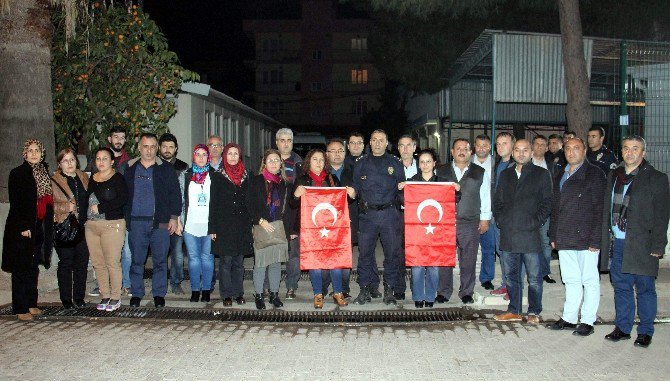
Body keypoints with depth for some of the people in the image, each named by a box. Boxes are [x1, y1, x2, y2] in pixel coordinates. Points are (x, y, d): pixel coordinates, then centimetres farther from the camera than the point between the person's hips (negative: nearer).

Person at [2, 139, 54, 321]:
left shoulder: (44, 174, 13)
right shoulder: (17, 174, -6)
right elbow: (15, 203, -11)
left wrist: (47, 229, 10)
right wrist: (23, 227, -17)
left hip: (38, 229, 6)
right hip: (21, 229, -6)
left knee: (33, 268, 11)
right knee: (21, 269, -2)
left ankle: (31, 304, 20)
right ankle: (21, 308, 3)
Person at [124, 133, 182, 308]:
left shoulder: (166, 169, 6)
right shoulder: (130, 169, 11)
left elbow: (175, 194, 5)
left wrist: (174, 217, -3)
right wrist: (124, 218, 4)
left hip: (160, 222, -1)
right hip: (136, 222, 1)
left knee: (160, 260, 3)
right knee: (137, 260, 5)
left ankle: (159, 294, 13)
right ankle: (136, 294, 16)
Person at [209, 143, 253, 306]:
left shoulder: (246, 176, 10)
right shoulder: (218, 176, 1)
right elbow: (213, 203, -1)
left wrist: (250, 224, 5)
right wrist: (212, 228, -6)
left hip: (242, 224, 3)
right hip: (224, 224, -3)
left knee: (239, 261, 7)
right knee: (226, 260, -1)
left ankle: (238, 293, 16)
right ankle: (227, 294, 8)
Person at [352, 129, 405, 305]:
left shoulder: (395, 163, 10)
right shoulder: (361, 163, 13)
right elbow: (355, 188, 14)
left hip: (390, 213, -1)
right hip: (368, 214, 1)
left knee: (392, 252, 1)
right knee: (365, 252, 1)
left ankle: (390, 290, 11)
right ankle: (366, 289, 10)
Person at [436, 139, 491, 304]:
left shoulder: (480, 173, 7)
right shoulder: (441, 172, 8)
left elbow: (485, 197, 8)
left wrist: (485, 219, 5)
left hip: (470, 224, 0)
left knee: (468, 260, 4)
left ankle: (466, 293, 17)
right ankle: (444, 292, 16)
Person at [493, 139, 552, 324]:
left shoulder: (541, 174, 4)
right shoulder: (505, 175, 16)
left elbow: (546, 203, -1)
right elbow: (497, 201, 18)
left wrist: (535, 223, -10)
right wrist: (501, 220, 4)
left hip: (530, 233, -4)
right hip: (508, 235, 4)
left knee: (534, 277, 1)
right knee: (511, 275, 11)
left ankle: (533, 312, 13)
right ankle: (514, 311, 20)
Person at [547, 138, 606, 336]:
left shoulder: (594, 174, -2)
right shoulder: (560, 177, 17)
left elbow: (599, 208, -8)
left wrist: (595, 240, -14)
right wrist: (554, 236, 13)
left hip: (585, 238, -6)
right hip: (564, 239, 6)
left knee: (589, 281, 2)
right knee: (571, 281, 12)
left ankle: (587, 321, 9)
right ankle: (569, 318, 18)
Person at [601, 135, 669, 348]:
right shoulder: (613, 176, 12)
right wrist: (604, 239, 8)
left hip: (642, 244, -4)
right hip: (617, 243, 5)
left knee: (644, 288, 4)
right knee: (621, 287, 12)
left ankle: (645, 332, 17)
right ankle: (622, 328, 23)